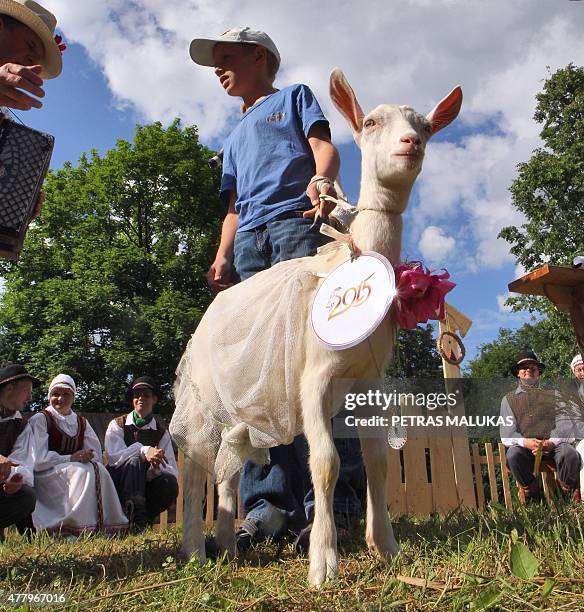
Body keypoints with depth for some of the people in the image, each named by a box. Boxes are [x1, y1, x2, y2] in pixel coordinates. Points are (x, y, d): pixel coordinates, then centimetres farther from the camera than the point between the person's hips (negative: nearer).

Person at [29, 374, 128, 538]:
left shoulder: (81, 422, 15)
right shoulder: (40, 420, -2)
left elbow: (96, 455, 6)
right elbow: (38, 460, -14)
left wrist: (86, 457, -17)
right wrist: (71, 459, -22)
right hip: (46, 477, -5)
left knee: (98, 469, -24)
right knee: (84, 470, -30)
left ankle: (106, 526, -25)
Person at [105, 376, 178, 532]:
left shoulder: (161, 432, 6)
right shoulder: (117, 425, 3)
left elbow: (173, 471, -5)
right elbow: (113, 456, -17)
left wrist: (157, 468, -28)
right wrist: (144, 451, -32)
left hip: (146, 487, 2)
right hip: (119, 487, -2)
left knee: (170, 483, -27)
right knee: (135, 460, -29)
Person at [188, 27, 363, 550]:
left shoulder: (294, 96, 25)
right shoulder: (233, 140, 39)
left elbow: (324, 146, 6)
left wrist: (321, 180, -18)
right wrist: (223, 256, 10)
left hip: (296, 223, -5)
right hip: (248, 242, 6)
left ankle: (332, 496, -20)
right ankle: (268, 504, -10)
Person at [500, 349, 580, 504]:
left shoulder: (552, 396, 22)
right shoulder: (508, 399, 18)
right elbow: (506, 433, 6)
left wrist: (552, 442, -15)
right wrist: (525, 442, -16)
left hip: (552, 444, 1)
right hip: (524, 446, -1)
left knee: (570, 453, -31)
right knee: (513, 453, -34)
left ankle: (568, 491, -4)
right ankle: (532, 493, -10)